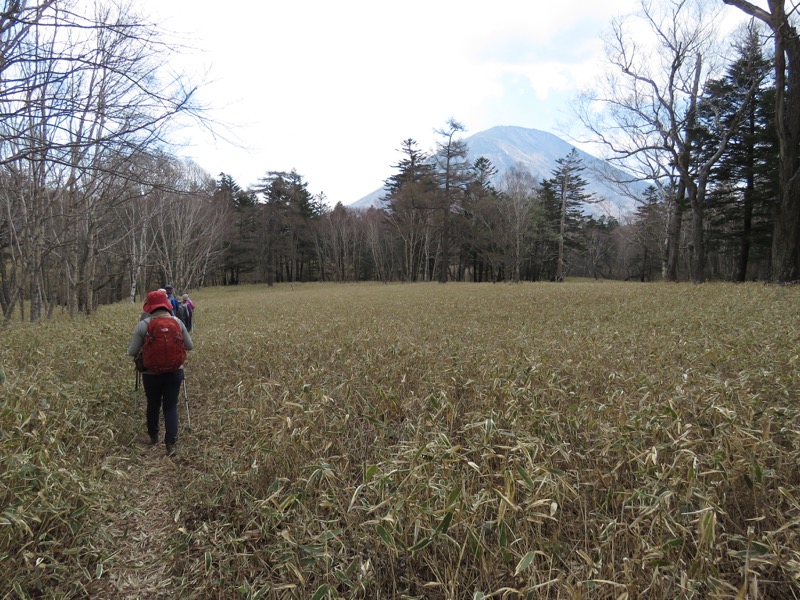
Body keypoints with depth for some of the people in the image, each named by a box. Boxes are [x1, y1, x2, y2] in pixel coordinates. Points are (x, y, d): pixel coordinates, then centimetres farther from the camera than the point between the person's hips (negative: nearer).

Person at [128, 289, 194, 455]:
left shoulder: (143, 325, -11)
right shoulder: (177, 322, -6)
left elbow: (132, 352, -8)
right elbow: (189, 346, 1)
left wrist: (145, 349, 12)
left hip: (151, 373, 0)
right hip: (174, 372, 0)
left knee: (153, 405, 20)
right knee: (171, 407, 6)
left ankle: (153, 437, 39)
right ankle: (170, 443, -3)